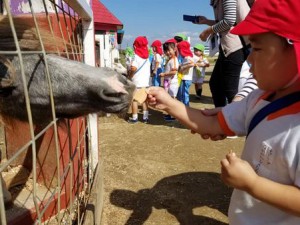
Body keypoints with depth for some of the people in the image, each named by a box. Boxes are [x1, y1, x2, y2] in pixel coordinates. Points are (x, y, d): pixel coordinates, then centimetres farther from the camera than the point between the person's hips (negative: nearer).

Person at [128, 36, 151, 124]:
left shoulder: (137, 56, -12)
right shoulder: (147, 57, 9)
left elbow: (133, 68, -26)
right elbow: (148, 69, 11)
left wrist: (130, 74, -9)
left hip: (137, 82, -6)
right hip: (146, 81, 6)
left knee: (134, 99, 3)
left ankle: (134, 117, 7)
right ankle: (145, 117, 15)